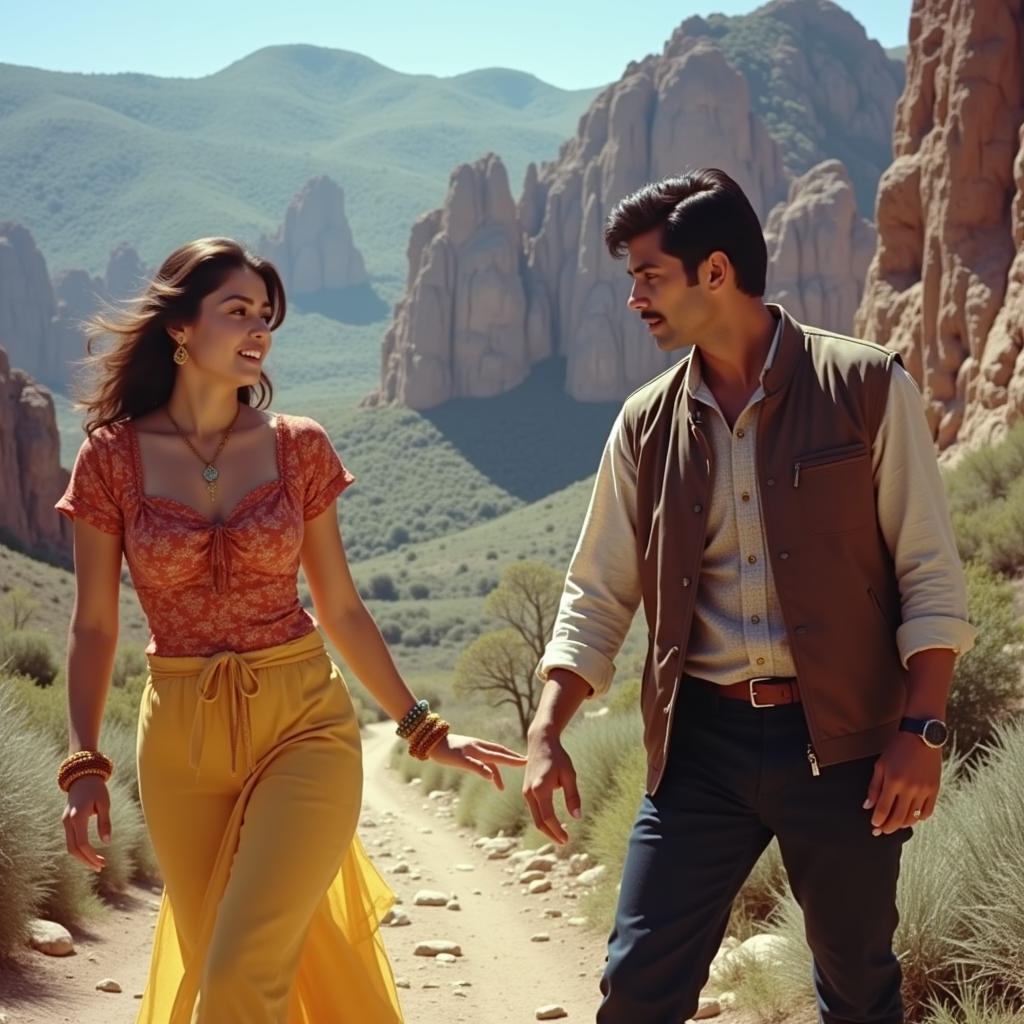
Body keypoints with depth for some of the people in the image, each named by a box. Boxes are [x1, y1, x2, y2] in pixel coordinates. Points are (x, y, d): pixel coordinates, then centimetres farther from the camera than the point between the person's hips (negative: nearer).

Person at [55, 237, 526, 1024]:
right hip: (182, 741, 1)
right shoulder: (112, 457, -2)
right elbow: (94, 628, 1)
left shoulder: (297, 447, 0)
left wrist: (422, 728, 8)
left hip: (303, 723, -1)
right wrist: (84, 763, -9)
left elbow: (341, 609, 7)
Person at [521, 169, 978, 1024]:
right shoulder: (647, 425, 4)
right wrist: (546, 734, -2)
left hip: (841, 739, -2)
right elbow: (597, 598, 8)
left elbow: (931, 577, -5)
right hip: (701, 742, 3)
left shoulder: (866, 387, -6)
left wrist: (921, 730, -12)